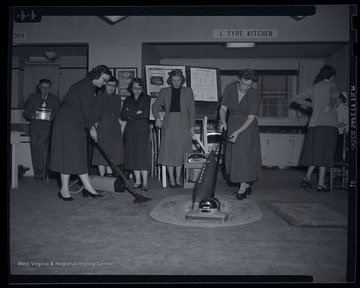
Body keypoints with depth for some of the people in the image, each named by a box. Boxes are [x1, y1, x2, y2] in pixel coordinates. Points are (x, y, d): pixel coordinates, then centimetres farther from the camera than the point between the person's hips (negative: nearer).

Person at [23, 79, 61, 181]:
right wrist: (32, 115, -10)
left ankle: (41, 172, -12)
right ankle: (37, 174, 9)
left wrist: (51, 117, -15)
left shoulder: (55, 99, 13)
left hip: (47, 128, -3)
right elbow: (26, 113, 12)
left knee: (40, 144, -24)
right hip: (34, 128, 3)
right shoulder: (32, 98, 17)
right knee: (34, 150, -1)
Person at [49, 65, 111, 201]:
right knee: (70, 153, -6)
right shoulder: (85, 86, -16)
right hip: (68, 121, -10)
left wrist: (91, 125, 10)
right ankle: (64, 190, 3)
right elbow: (86, 110, -19)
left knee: (80, 154, 7)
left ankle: (88, 188, 10)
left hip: (76, 122, 10)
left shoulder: (89, 86, 16)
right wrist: (92, 128, -8)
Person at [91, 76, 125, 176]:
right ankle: (102, 178, -3)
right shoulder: (99, 97, 3)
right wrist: (96, 124, -11)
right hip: (103, 128, -4)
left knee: (112, 154, 2)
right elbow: (95, 114, -1)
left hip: (115, 128, 5)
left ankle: (109, 176, 6)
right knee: (102, 153, -6)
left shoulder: (117, 98, 17)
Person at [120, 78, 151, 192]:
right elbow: (123, 115, 3)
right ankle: (137, 181, 10)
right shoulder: (128, 99, 18)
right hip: (130, 130, 4)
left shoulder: (146, 98, 8)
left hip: (142, 129, -4)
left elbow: (146, 114, -5)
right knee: (132, 155, 2)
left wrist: (131, 115, -1)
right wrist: (136, 113, -7)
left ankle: (145, 183, -8)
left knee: (142, 155, -10)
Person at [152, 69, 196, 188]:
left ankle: (178, 178, 13)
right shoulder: (164, 91, 10)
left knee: (180, 152, 1)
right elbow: (155, 105, 14)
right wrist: (157, 118, -4)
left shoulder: (188, 91, 8)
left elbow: (192, 109, 6)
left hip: (183, 124, 0)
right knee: (169, 151, -1)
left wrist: (192, 126, -1)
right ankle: (171, 179, 10)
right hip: (169, 124, 1)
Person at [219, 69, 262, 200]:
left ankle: (243, 187, -1)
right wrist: (223, 121, -30)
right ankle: (247, 185, 17)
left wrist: (238, 132, -28)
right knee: (233, 154, 4)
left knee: (244, 154, -10)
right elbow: (223, 108, -10)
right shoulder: (230, 88, -11)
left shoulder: (254, 95, -18)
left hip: (247, 126, -3)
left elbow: (251, 118, -18)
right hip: (232, 124, 4)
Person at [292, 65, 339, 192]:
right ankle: (320, 183, 1)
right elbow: (334, 96, -21)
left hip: (314, 123, 5)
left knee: (316, 152, 10)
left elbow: (297, 98, 14)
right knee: (325, 153, -1)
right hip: (329, 124, -5)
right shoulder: (331, 86, 1)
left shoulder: (313, 87, 15)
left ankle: (307, 177, -5)